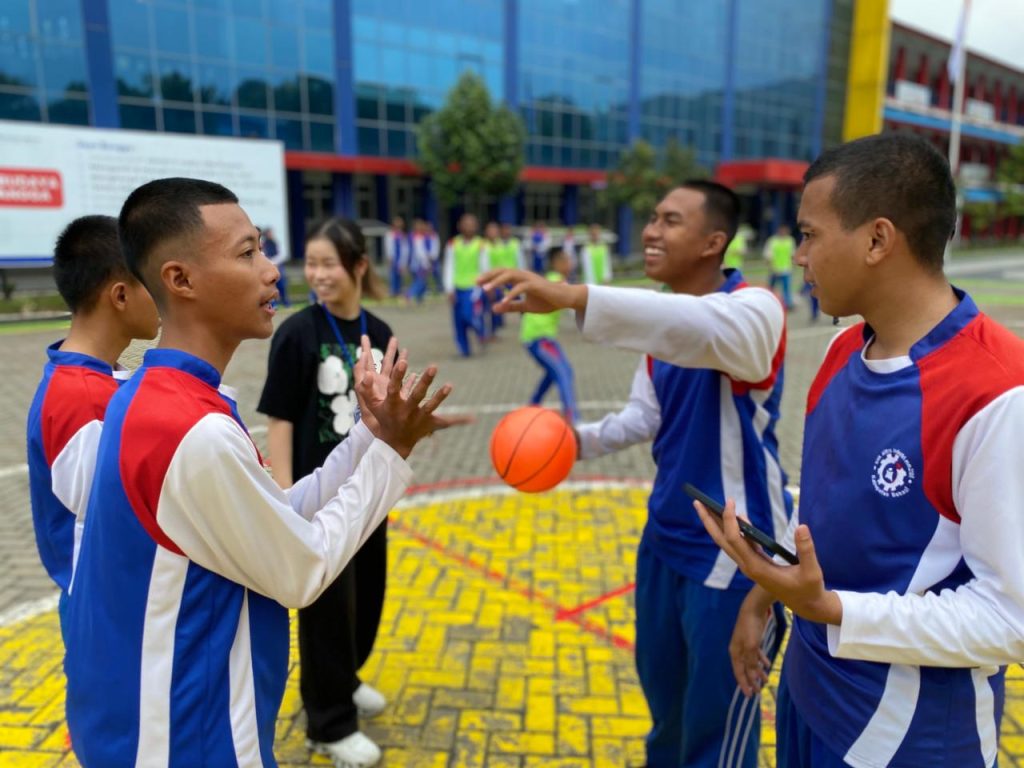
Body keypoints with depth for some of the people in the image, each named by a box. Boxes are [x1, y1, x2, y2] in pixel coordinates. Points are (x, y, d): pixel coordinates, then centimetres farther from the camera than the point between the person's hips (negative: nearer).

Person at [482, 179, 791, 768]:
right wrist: (583, 439, -10)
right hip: (666, 541, 7)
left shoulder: (755, 308, -19)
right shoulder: (665, 323, 5)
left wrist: (574, 296, -53)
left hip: (735, 554, -7)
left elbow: (706, 327, -43)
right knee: (663, 699, 25)